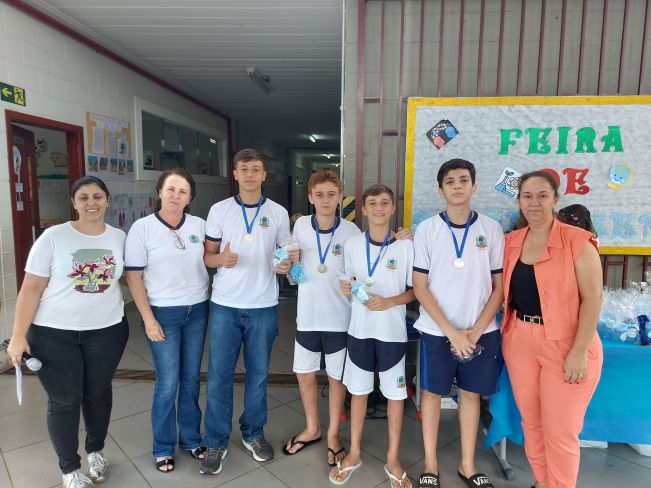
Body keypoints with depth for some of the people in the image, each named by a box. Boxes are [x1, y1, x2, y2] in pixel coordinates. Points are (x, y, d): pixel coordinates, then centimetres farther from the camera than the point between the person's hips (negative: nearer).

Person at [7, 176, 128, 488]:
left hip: (107, 331, 2)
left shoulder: (120, 237, -1)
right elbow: (31, 289, -8)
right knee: (64, 401, 7)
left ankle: (96, 451, 40)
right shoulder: (53, 237, -10)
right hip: (53, 333, -2)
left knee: (98, 393, 15)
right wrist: (18, 335, -10)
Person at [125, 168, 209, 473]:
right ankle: (163, 448, 24)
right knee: (168, 383, 3)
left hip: (197, 310, 3)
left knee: (191, 379, 12)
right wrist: (148, 319, -10)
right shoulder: (142, 228, -7)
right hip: (163, 313, -3)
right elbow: (134, 277, -6)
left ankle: (191, 439, 31)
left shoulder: (199, 225, 1)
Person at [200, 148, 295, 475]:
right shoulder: (219, 210, 1)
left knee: (258, 374, 12)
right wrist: (221, 259, -18)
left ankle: (253, 433, 33)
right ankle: (216, 442, 22)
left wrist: (287, 265, -14)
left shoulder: (278, 213, 3)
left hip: (263, 307, 1)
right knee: (219, 376, 4)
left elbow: (287, 255, 9)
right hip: (224, 305, 0)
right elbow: (207, 255, 5)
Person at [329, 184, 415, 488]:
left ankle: (393, 459, 29)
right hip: (360, 328, 2)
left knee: (395, 394, 10)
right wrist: (346, 289, -11)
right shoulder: (352, 245, 1)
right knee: (358, 390, 15)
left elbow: (415, 290, -2)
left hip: (392, 330, -2)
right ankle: (354, 453, 33)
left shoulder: (406, 246, -7)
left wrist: (389, 302, -18)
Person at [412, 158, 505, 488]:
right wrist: (452, 331, -11)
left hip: (480, 331, 2)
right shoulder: (427, 229, -5)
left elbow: (499, 287, 2)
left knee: (471, 393, 14)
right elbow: (420, 287, -6)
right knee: (432, 392, 10)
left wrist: (476, 331, -8)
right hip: (436, 330, -1)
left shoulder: (491, 229, -1)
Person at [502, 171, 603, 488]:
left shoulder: (577, 241, -10)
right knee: (531, 422, 17)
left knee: (560, 431, 4)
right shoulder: (511, 242, 5)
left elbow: (592, 298, -12)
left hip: (565, 345, -5)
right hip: (519, 341, 5)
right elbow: (505, 289, 17)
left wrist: (579, 351, -15)